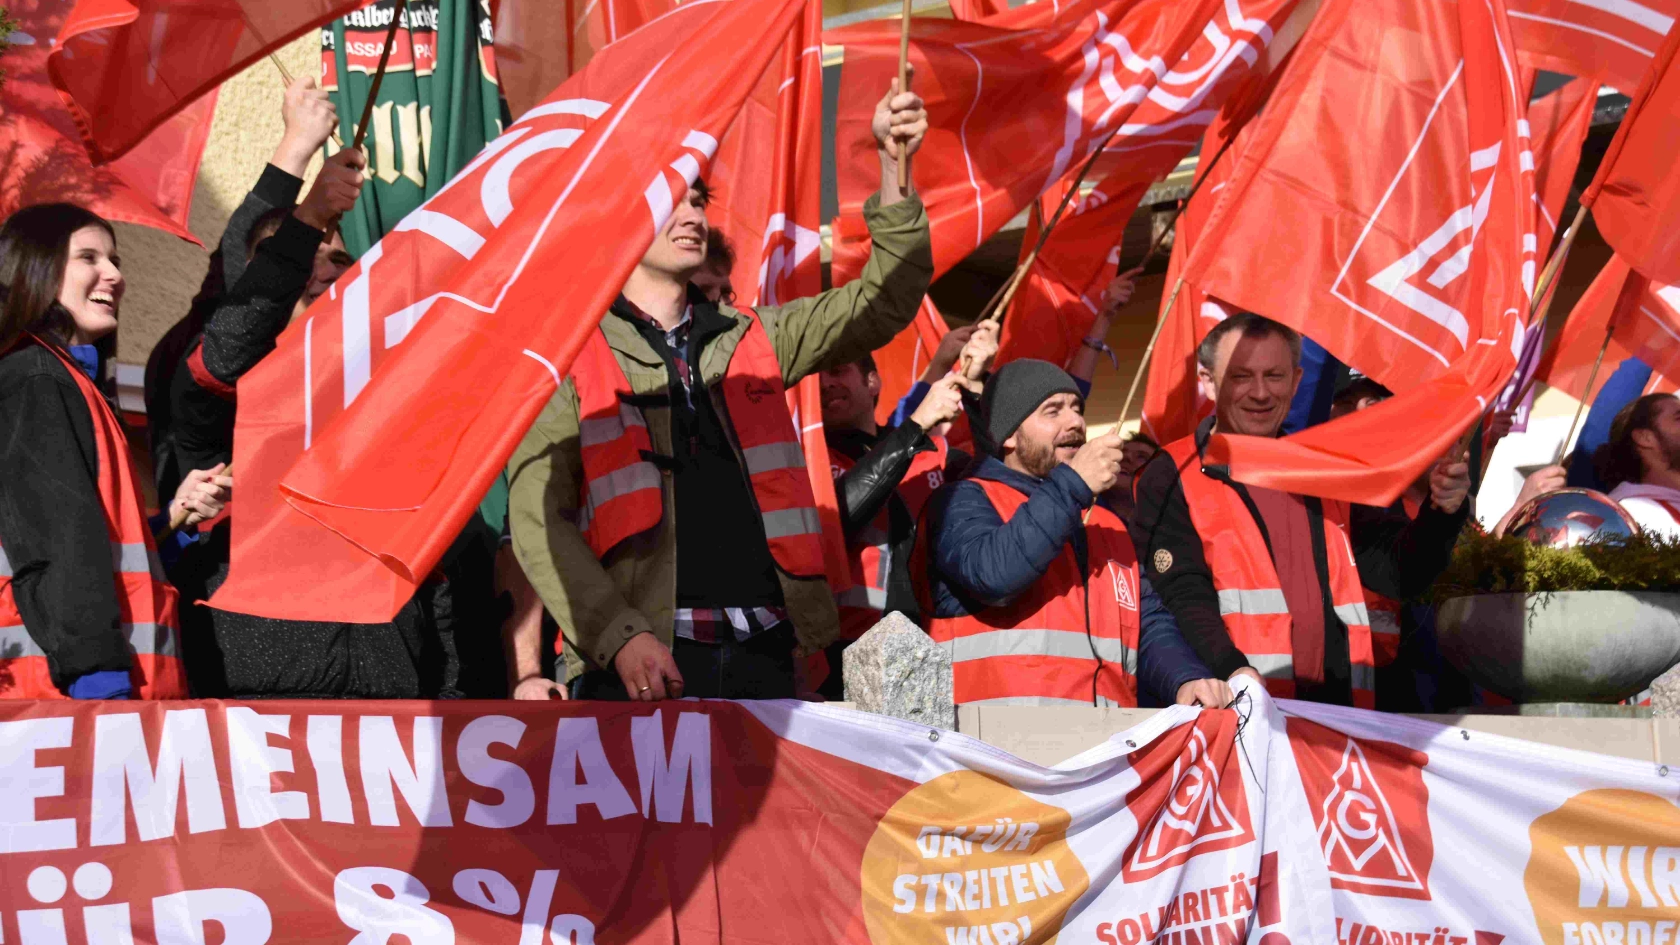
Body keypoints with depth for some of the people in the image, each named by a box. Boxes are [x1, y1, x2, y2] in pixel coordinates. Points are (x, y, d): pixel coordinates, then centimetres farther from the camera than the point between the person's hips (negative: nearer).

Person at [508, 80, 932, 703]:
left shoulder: (753, 340, 20)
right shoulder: (571, 356, 6)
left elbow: (884, 304, 15)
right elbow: (537, 516, -3)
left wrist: (893, 169, 2)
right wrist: (619, 637, -15)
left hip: (764, 650, 4)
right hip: (641, 661, -4)